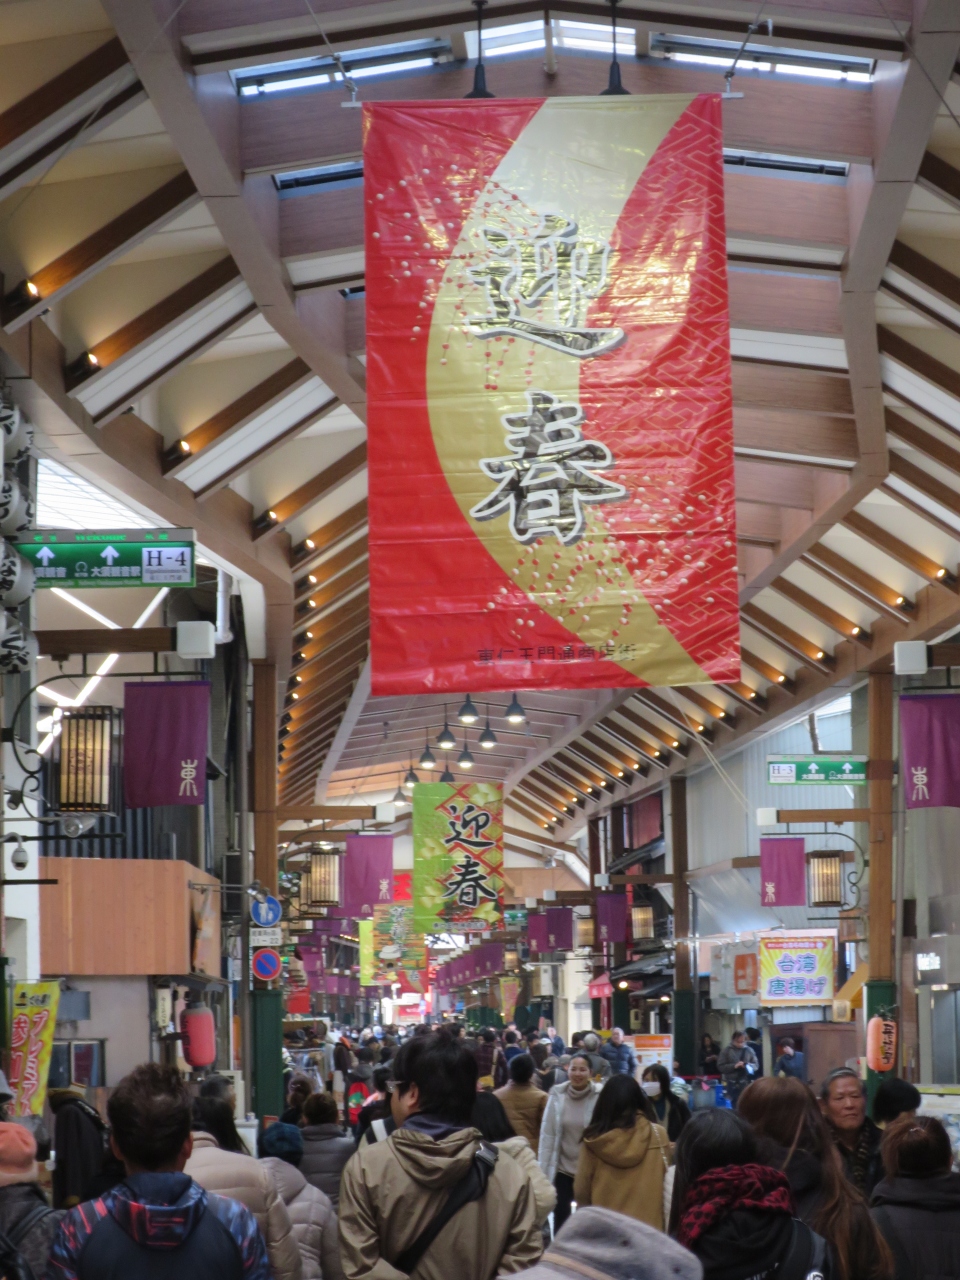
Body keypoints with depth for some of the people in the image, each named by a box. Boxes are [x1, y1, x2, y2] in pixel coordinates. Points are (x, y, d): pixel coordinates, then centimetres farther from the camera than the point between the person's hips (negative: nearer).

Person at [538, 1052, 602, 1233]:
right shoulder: (557, 1095, -7)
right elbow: (547, 1135, -5)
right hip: (562, 1168, 1)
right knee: (560, 1215, 9)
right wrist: (543, 1171, -6)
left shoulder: (600, 1096, -13)